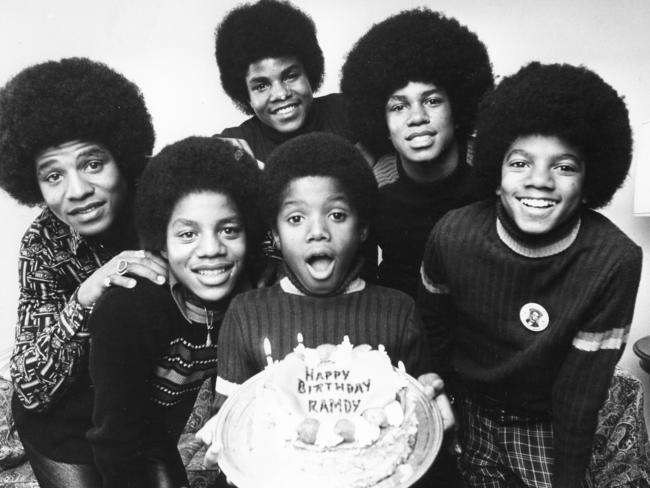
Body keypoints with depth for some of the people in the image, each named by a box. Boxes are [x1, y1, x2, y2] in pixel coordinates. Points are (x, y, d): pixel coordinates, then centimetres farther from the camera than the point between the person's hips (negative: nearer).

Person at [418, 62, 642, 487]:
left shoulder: (615, 261, -24)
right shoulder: (453, 235, -20)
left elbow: (583, 388, -17)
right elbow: (433, 328, -2)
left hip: (548, 429, -1)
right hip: (466, 411, 2)